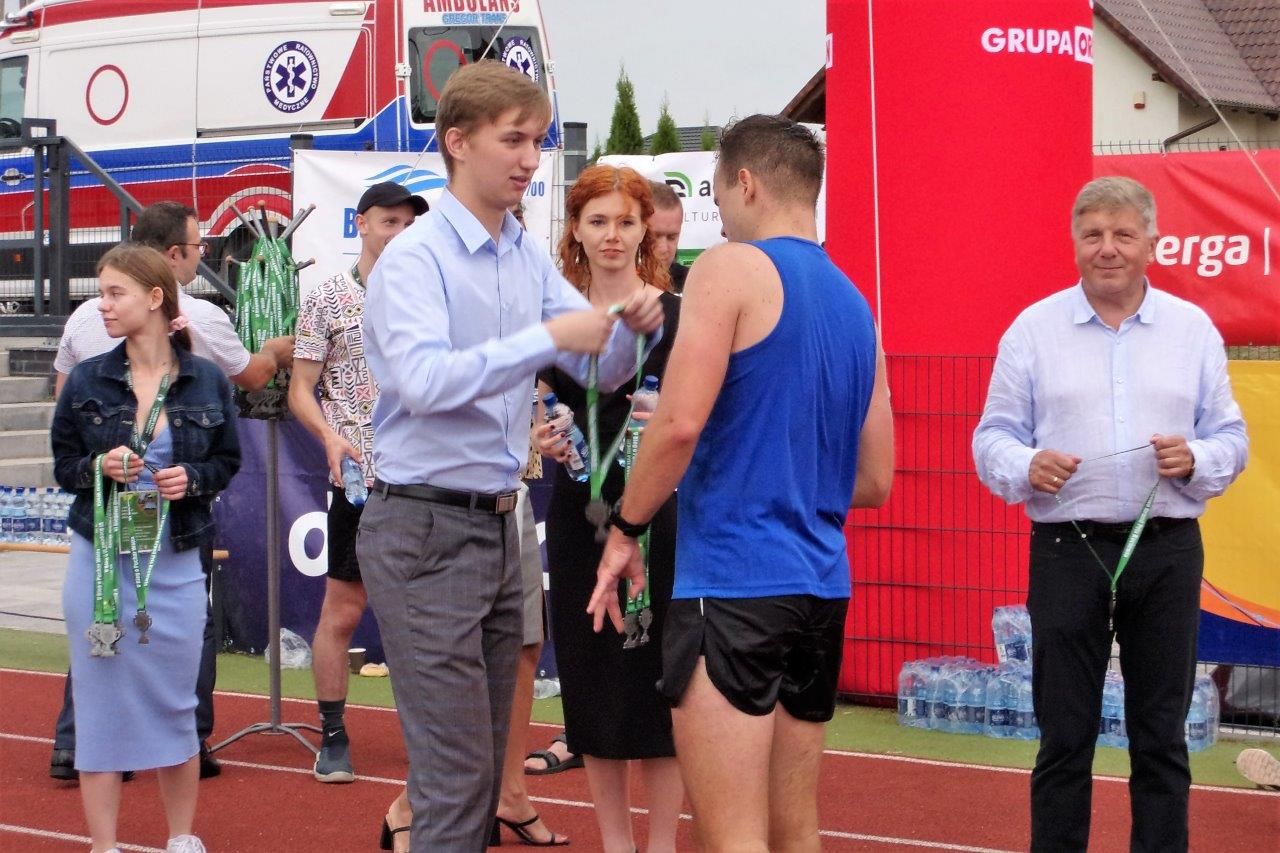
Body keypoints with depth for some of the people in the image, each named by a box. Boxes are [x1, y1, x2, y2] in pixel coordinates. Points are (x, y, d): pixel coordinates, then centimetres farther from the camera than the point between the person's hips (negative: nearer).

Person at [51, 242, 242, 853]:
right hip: (99, 561, 0)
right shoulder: (87, 381, 0)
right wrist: (99, 467, -14)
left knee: (175, 704, 8)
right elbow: (63, 464, 6)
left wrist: (194, 478, -12)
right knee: (101, 702, 2)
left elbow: (227, 460, 9)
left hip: (175, 564, 0)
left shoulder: (207, 382, -1)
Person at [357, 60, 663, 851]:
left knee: (484, 764, 14)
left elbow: (600, 368, 11)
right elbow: (422, 380, -28)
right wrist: (547, 339, -30)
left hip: (499, 525, 8)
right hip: (425, 529, -8)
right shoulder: (415, 257, -13)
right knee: (458, 774, -7)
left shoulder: (531, 260, 9)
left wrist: (628, 329, -10)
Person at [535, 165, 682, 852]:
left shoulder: (675, 315, -1)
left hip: (658, 517, -3)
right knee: (590, 679, 7)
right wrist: (541, 441, -7)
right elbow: (532, 417, 15)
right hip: (578, 517, 3)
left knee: (656, 680, -2)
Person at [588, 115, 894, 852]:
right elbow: (875, 481, 18)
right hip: (820, 587, 8)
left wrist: (627, 528, -5)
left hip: (731, 582, -8)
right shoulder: (855, 305, 16)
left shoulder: (732, 268, -6)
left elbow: (681, 422, -17)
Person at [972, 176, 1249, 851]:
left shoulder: (1192, 328, 8)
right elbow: (993, 438, 3)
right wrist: (1026, 467, -18)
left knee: (1161, 733, 8)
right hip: (1067, 550, -1)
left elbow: (1230, 439, 9)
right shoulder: (1034, 328, 4)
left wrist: (1195, 460, -12)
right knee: (1064, 733, 3)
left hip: (1167, 549, 2)